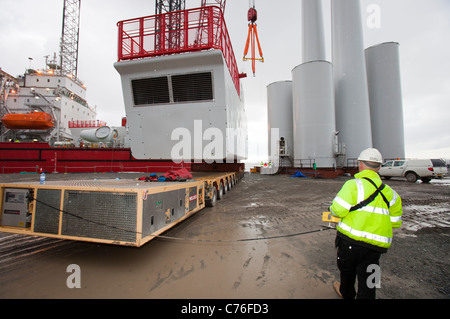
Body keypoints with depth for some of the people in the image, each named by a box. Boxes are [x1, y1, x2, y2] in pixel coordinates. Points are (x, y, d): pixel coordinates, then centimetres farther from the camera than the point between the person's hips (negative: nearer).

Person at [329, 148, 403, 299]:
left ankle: (347, 293, 47)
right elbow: (395, 222, 11)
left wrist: (332, 209, 2)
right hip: (376, 246, 4)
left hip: (351, 240, -4)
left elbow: (338, 210, -19)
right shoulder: (390, 192, 5)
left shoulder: (354, 184, -15)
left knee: (347, 270, 23)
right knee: (367, 284, 14)